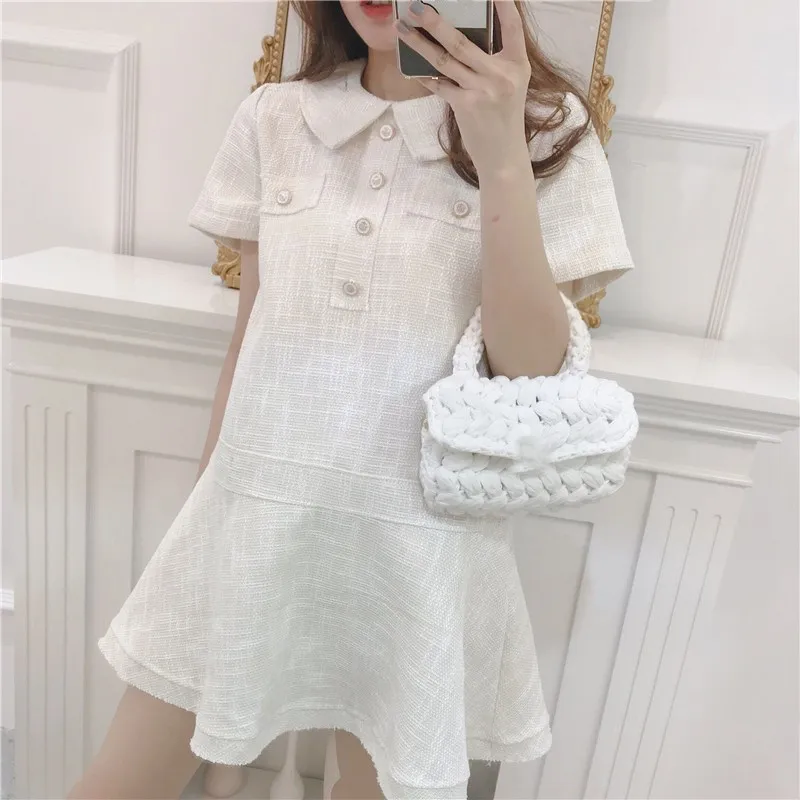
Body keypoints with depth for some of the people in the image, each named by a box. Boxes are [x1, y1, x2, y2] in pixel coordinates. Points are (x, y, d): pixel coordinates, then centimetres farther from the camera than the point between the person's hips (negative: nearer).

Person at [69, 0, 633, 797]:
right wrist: (205, 504, 14)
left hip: (416, 536, -1)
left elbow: (532, 368, -11)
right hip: (253, 512, 2)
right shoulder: (274, 119, 4)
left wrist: (502, 156, -19)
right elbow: (250, 332, 8)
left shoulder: (548, 129, -3)